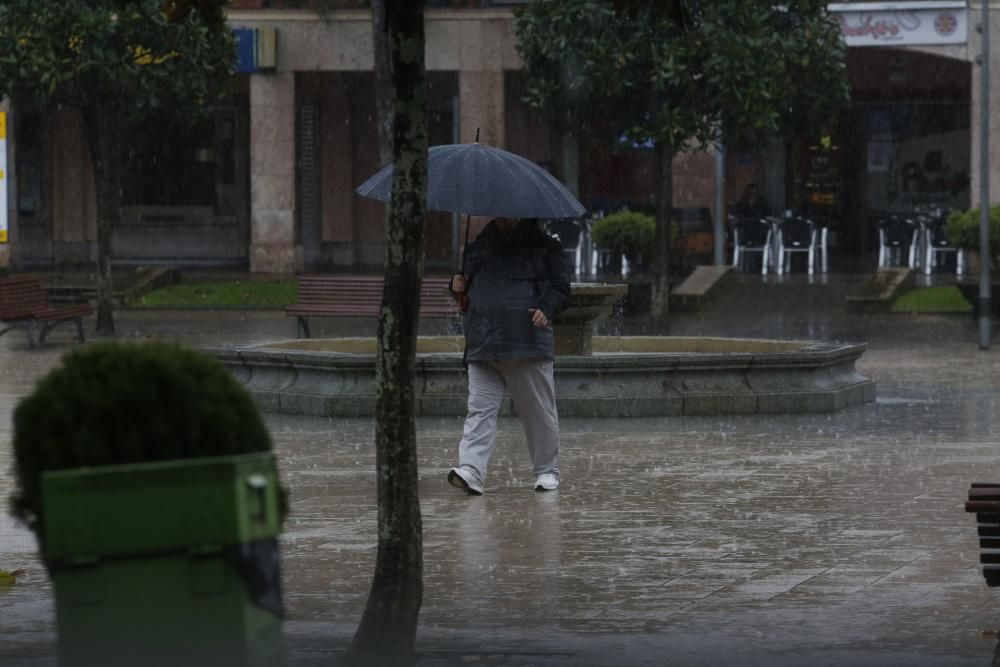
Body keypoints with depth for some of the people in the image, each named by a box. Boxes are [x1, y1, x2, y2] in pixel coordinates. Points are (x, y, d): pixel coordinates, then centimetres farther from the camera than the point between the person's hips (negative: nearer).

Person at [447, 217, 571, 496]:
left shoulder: (545, 247, 7)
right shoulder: (478, 248, 18)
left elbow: (560, 288, 1)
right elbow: (466, 291, 28)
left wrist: (546, 309, -19)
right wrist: (457, 287, 4)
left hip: (528, 347, -3)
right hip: (483, 348, 3)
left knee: (538, 411, 6)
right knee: (480, 410, -9)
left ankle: (547, 471, 19)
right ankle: (471, 471, -18)